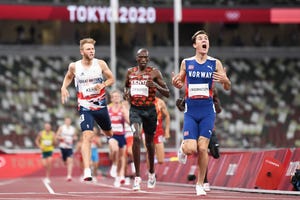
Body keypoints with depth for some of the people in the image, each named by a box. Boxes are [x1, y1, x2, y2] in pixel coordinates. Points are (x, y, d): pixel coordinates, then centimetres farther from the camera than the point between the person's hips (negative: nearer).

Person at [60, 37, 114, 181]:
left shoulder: (100, 64, -4)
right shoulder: (74, 66, -4)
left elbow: (111, 79, 6)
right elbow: (68, 77, 16)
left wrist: (103, 85, -14)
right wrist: (64, 87, -3)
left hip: (101, 105, 3)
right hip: (85, 107, -2)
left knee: (108, 133, 22)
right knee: (87, 136, -19)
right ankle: (87, 171, -26)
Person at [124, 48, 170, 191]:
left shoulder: (154, 72, -4)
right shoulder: (130, 72, 6)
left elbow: (167, 93, -4)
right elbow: (126, 86, 25)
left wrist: (156, 86, -22)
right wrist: (126, 92, 2)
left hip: (149, 110, 0)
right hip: (135, 109, 1)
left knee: (149, 142, 13)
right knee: (136, 137, -21)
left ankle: (151, 173, 39)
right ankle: (137, 177, -20)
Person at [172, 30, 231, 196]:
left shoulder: (215, 63, 2)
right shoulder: (186, 63, 3)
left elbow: (227, 88, 6)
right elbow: (180, 84, 16)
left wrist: (225, 80, -18)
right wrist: (175, 83, -8)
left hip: (207, 111, 0)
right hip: (191, 110, 0)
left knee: (203, 148, -6)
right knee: (191, 149, -11)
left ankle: (200, 184, 9)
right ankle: (183, 147, 27)